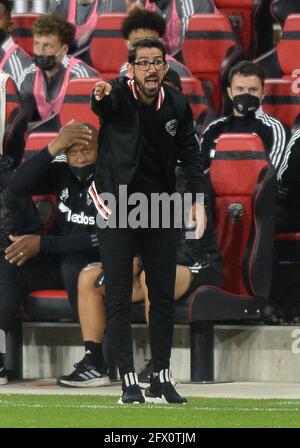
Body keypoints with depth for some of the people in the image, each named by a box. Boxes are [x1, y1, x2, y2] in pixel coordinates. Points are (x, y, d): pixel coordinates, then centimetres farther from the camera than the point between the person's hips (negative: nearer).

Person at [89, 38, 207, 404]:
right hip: (116, 207, -4)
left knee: (164, 298, 8)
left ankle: (161, 381, 17)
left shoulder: (177, 106, -1)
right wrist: (101, 96, -63)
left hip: (160, 209, 4)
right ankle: (129, 384, -4)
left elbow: (190, 152, 4)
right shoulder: (118, 95, -14)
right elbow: (104, 104, -38)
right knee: (118, 298, -6)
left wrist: (198, 199, -8)